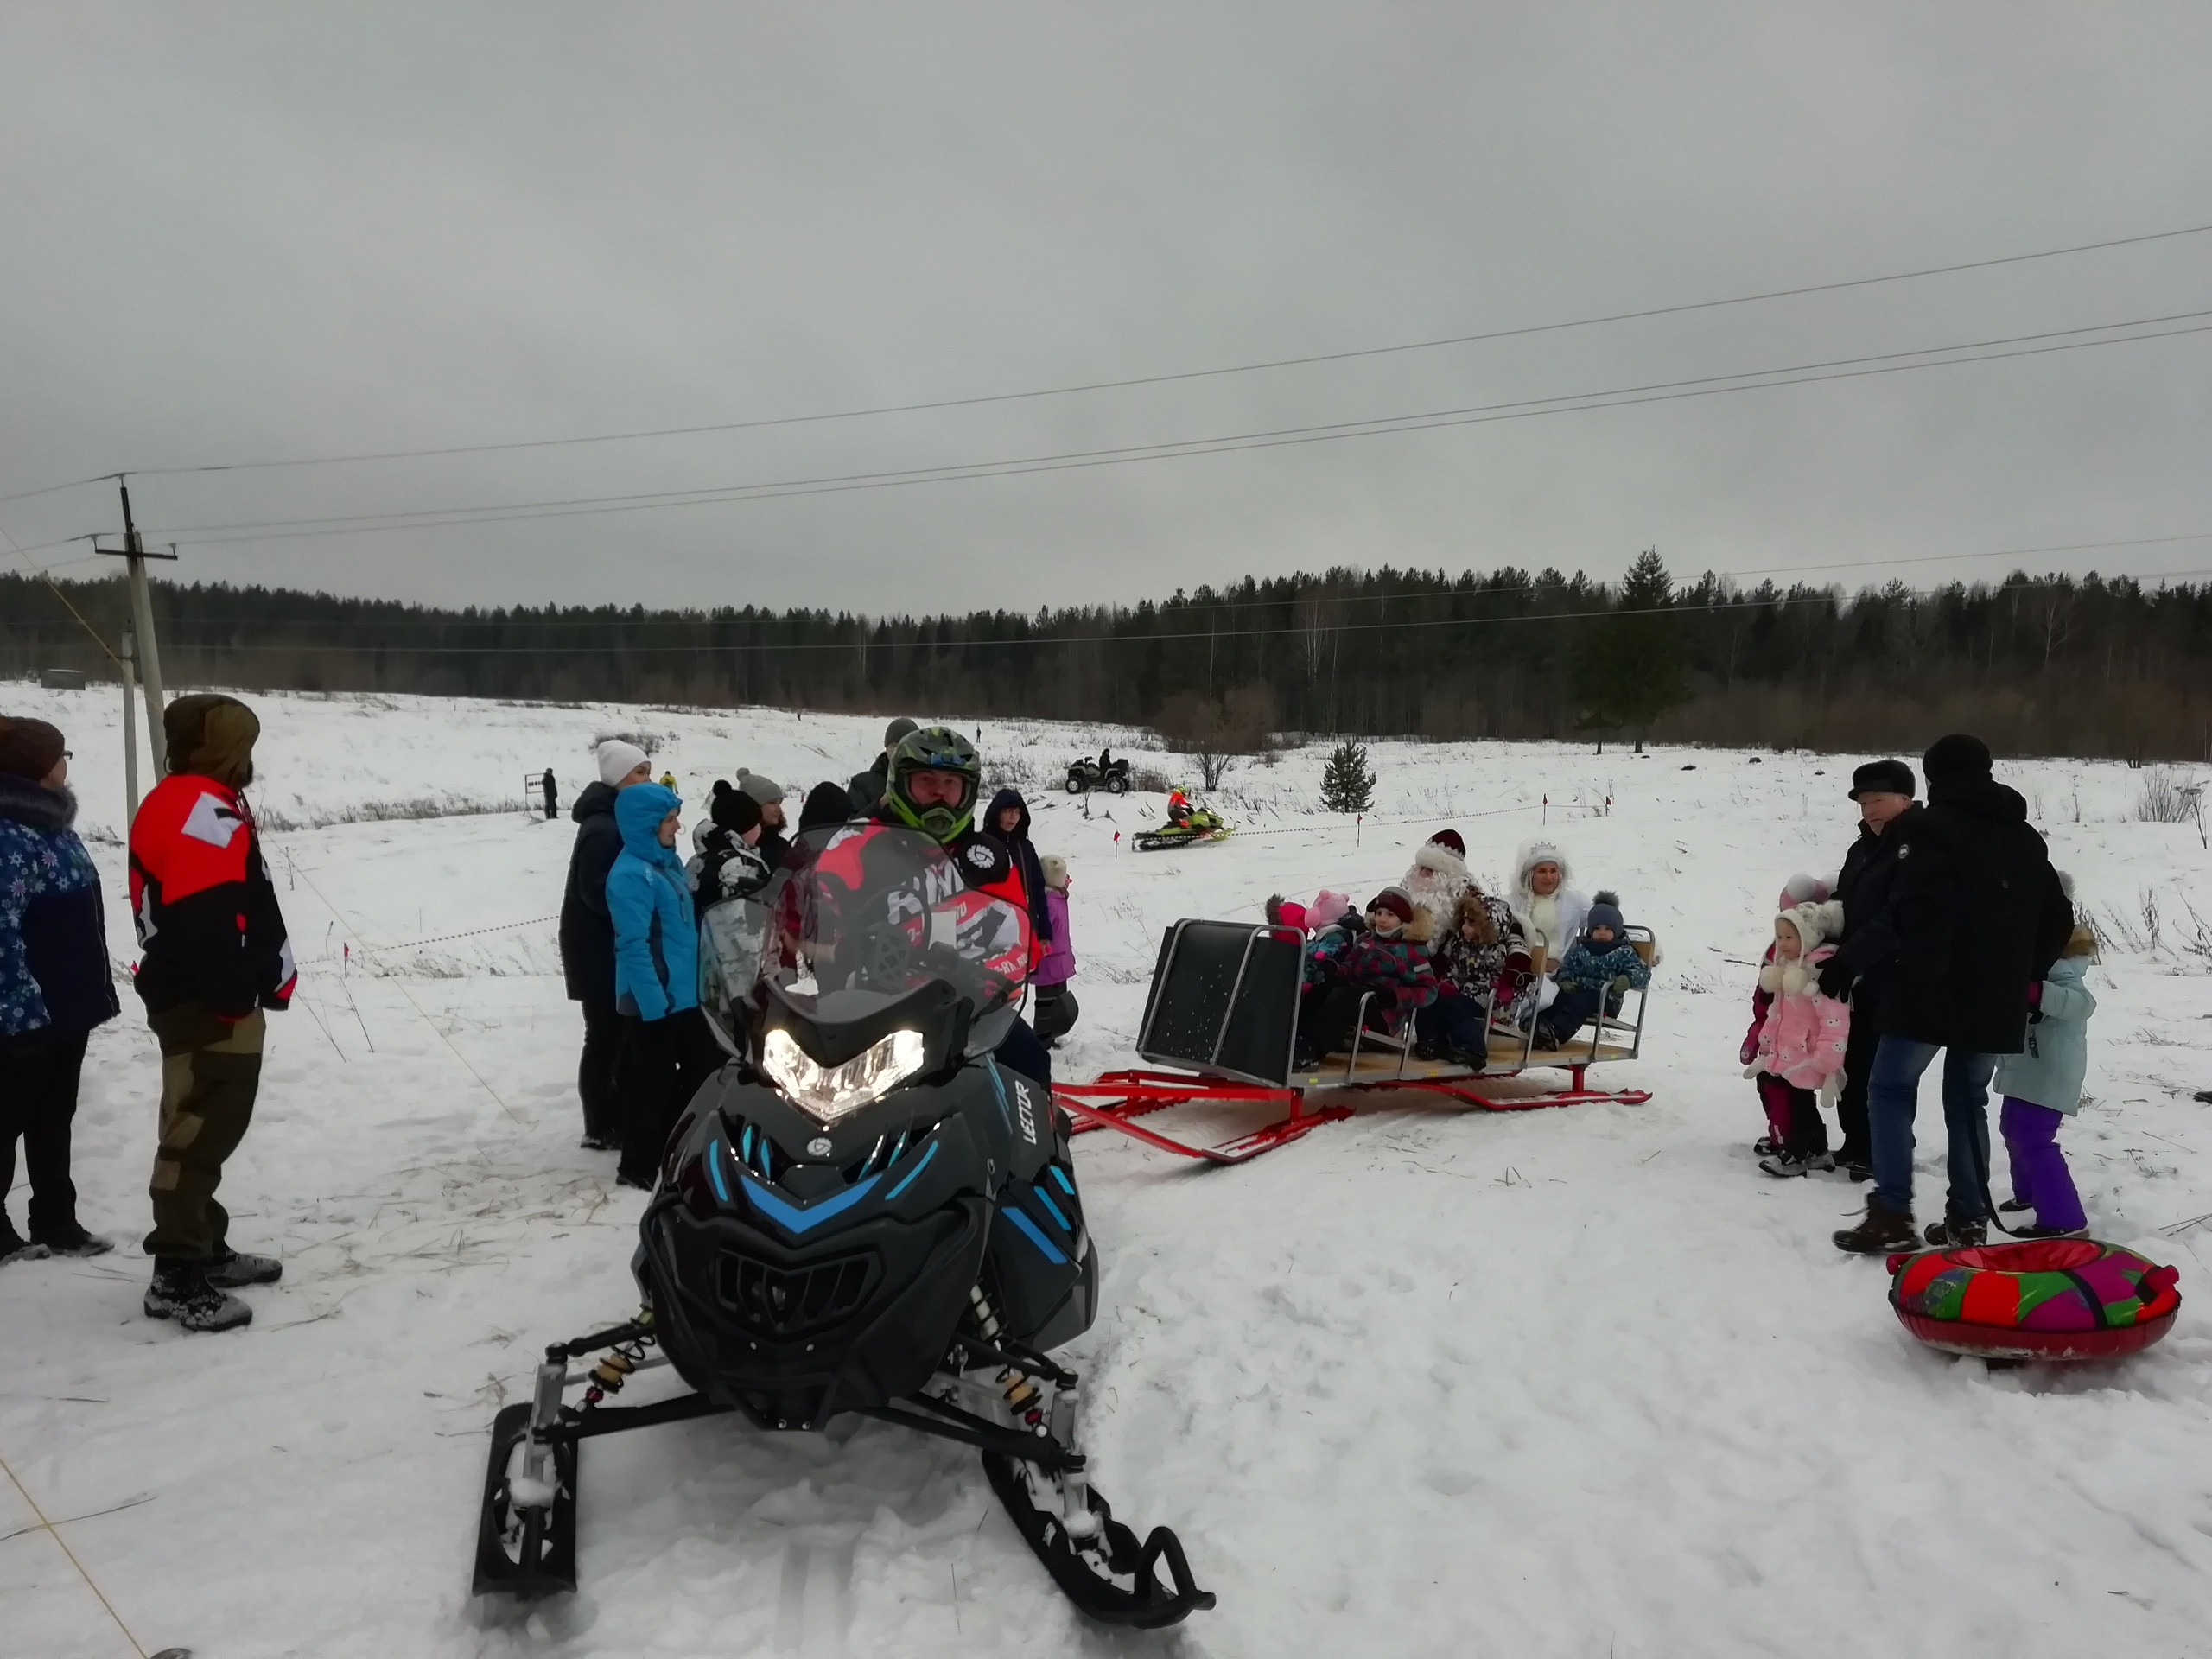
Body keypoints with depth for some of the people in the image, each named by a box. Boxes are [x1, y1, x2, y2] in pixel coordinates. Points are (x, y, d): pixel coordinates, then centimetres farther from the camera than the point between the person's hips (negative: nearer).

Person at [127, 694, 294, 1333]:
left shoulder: (180, 805, 18)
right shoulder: (205, 811, -17)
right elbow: (206, 919, -26)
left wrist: (255, 983, 20)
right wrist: (234, 993, -23)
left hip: (201, 998, 11)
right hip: (209, 1004, -11)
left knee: (206, 1129, 18)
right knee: (200, 1133, -8)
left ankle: (206, 1248, 28)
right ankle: (177, 1275, -4)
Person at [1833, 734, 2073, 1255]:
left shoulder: (1932, 828, -9)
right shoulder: (2026, 838, 17)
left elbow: (1924, 914, -21)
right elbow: (2058, 919, 22)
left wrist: (1920, 982, -19)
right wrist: (2024, 977, 22)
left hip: (1934, 993, -7)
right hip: (1996, 999, 7)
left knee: (1891, 1089, 2)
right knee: (1969, 1100, 15)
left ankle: (1892, 1216, -3)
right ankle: (1969, 1218, 15)